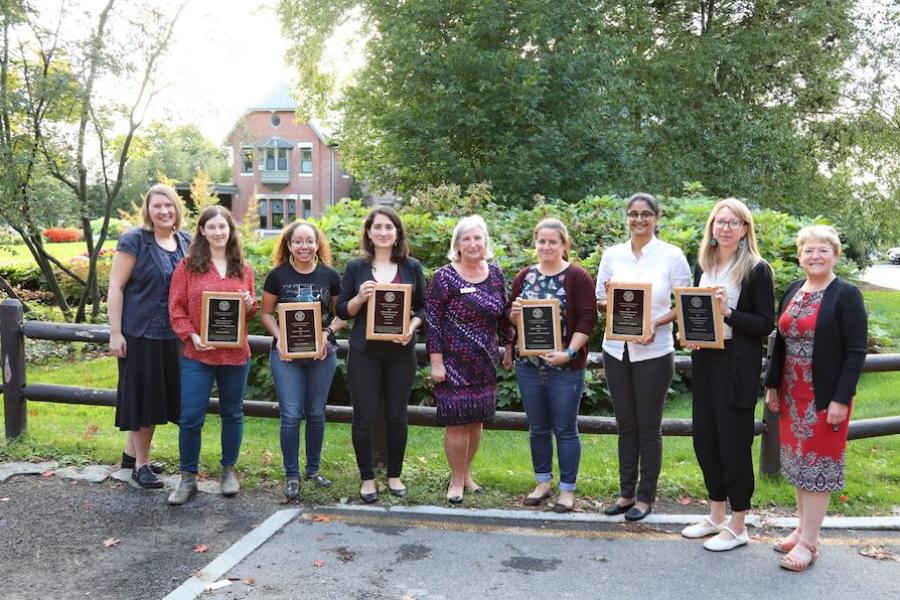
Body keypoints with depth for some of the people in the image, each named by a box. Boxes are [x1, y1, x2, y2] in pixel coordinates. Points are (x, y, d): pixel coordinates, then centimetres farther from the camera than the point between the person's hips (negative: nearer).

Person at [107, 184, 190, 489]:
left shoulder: (186, 242, 6)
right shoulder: (134, 240, -10)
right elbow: (115, 288, -11)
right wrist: (115, 333, -14)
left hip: (172, 334, 6)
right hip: (139, 332, -6)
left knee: (157, 395, 14)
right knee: (142, 395, 3)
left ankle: (131, 452, 33)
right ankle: (141, 464, 17)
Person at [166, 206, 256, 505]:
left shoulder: (243, 269, 9)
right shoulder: (188, 265, 0)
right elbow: (176, 307, -2)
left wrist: (250, 304, -7)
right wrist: (191, 336, -15)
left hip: (236, 354, 3)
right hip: (197, 354, -2)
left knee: (232, 414, 13)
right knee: (190, 418, -1)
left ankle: (229, 470, 29)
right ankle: (188, 478, 13)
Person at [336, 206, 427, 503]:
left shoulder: (412, 267, 5)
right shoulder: (356, 267, 2)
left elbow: (423, 307, 8)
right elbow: (342, 311, 3)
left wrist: (412, 327, -11)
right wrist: (361, 297, -16)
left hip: (401, 352, 1)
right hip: (364, 353, -1)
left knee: (397, 416, 9)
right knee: (364, 417, 3)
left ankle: (394, 475, 26)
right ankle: (367, 478, 18)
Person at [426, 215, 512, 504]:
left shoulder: (495, 274, 6)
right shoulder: (445, 277, -9)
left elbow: (503, 315, 15)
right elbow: (432, 321, -10)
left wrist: (508, 348, 15)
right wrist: (436, 362, -13)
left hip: (485, 362, 5)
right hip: (455, 363, -5)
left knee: (476, 419, 12)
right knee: (458, 421, -1)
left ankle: (466, 472, 29)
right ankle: (456, 480, 16)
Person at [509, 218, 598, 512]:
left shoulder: (577, 277, -6)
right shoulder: (524, 276, 10)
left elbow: (587, 319, -10)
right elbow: (512, 318, 17)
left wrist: (569, 352, -19)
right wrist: (514, 313, -6)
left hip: (565, 367, -4)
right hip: (529, 365, 5)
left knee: (565, 430, 5)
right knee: (538, 428, 14)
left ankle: (567, 489, 17)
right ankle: (542, 482, 28)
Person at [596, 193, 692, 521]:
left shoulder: (672, 255, -4)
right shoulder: (612, 254, 5)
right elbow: (598, 300, 9)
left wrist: (656, 323, -18)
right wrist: (608, 303, -14)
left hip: (654, 352, -3)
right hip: (617, 349, 3)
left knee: (648, 426, 5)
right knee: (626, 424, 12)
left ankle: (646, 496, 18)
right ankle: (626, 492, 24)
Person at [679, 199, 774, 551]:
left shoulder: (757, 270, -7)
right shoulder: (704, 266, 11)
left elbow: (765, 324, -10)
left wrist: (728, 312, -23)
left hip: (737, 366, -6)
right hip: (704, 361, 6)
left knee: (734, 442, 1)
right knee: (704, 439, 12)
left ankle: (737, 527, 16)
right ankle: (716, 517, 29)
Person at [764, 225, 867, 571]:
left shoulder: (846, 295, -10)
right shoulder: (793, 291, 8)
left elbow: (856, 353, -13)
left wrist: (841, 399, -17)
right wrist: (772, 386, 9)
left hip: (825, 397, -6)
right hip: (792, 395, 6)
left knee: (818, 464, 1)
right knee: (799, 461, 13)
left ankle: (808, 542, 8)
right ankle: (804, 528, 27)